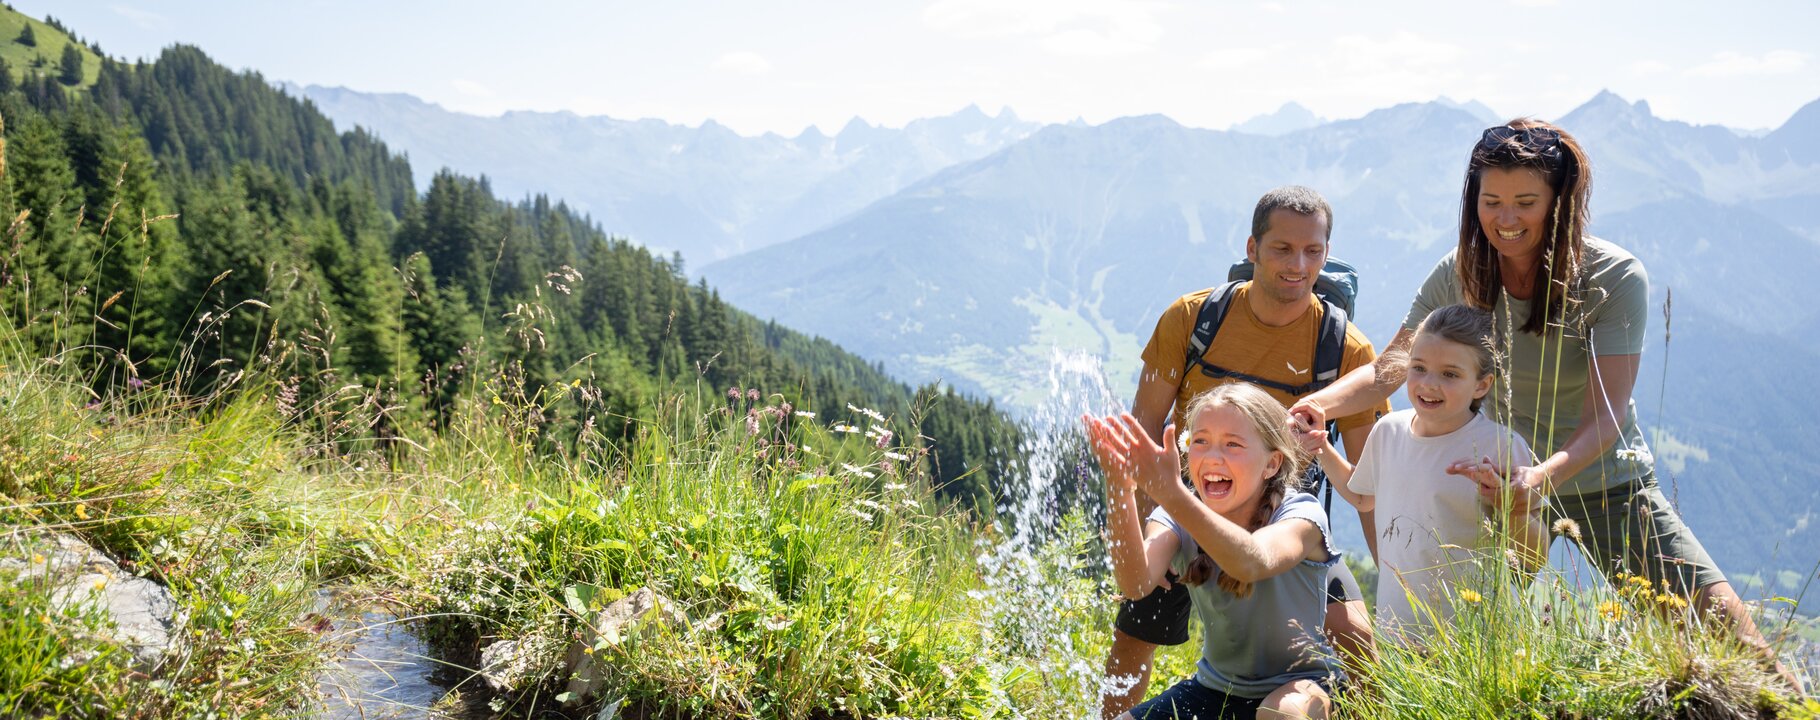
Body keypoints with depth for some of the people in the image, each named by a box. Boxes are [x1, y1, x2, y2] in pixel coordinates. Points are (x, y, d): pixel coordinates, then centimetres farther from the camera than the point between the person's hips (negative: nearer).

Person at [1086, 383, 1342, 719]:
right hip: (1216, 688, 4)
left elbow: (1253, 563, -45)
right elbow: (1136, 584, -32)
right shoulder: (1177, 520, -9)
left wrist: (1170, 492, -59)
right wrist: (1119, 488, -46)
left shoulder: (1301, 514, -20)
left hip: (1301, 682, -3)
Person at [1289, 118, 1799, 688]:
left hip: (1606, 484, -2)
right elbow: (1390, 370, -11)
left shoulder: (1615, 278, -21)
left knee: (1723, 622, -7)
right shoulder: (1460, 274, -12)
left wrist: (1544, 475, -45)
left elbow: (1607, 416, -25)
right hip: (1506, 480, 2)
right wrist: (1320, 403, -32)